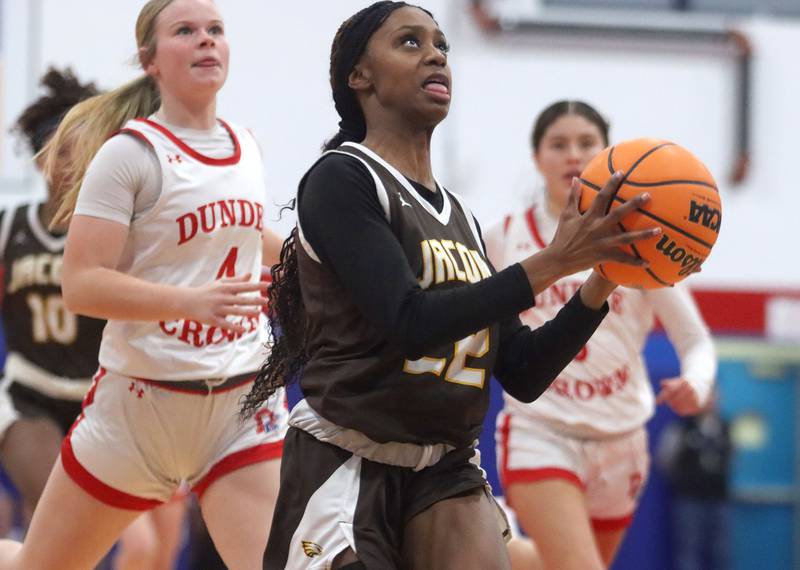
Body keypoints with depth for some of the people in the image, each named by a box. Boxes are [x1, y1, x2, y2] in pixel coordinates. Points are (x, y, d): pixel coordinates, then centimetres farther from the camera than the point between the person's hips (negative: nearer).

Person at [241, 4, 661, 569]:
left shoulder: (460, 216, 14)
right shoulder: (341, 179, -7)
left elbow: (523, 375, 11)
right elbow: (411, 322, -21)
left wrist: (601, 282, -3)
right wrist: (554, 262, -21)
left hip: (447, 474, 6)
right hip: (346, 466, -5)